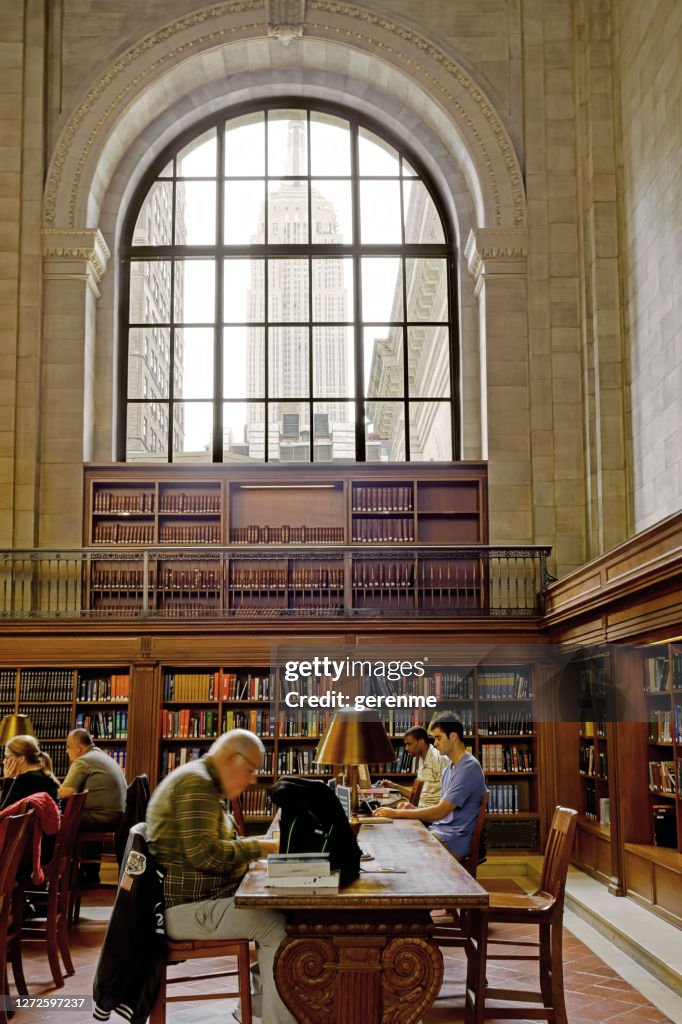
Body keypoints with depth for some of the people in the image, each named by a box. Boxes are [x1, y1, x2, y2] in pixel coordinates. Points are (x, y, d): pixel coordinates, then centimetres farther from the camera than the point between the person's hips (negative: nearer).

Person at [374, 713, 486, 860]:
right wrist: (413, 809, 0)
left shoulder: (469, 768, -15)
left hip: (455, 840, -9)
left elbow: (440, 812, -20)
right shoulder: (449, 768, 17)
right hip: (439, 830, 9)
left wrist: (397, 813, -16)